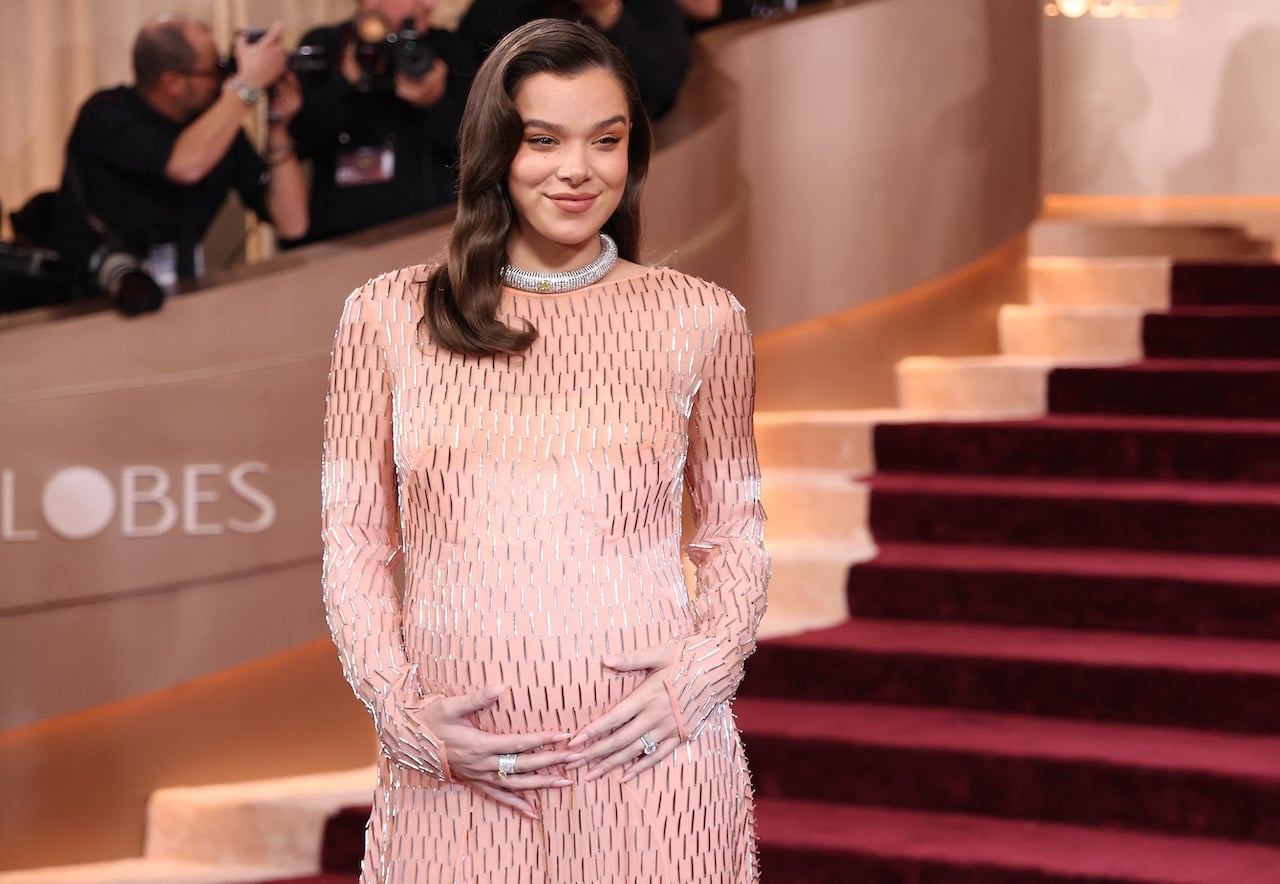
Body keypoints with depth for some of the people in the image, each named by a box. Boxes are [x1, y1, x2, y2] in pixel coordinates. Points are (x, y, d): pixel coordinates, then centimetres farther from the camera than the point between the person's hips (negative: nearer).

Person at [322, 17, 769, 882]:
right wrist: (402, 710, -5)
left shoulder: (700, 320, 6)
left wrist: (705, 672, -5)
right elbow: (356, 537, 7)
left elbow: (735, 527, 12)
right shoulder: (389, 316, 4)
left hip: (648, 753, 0)